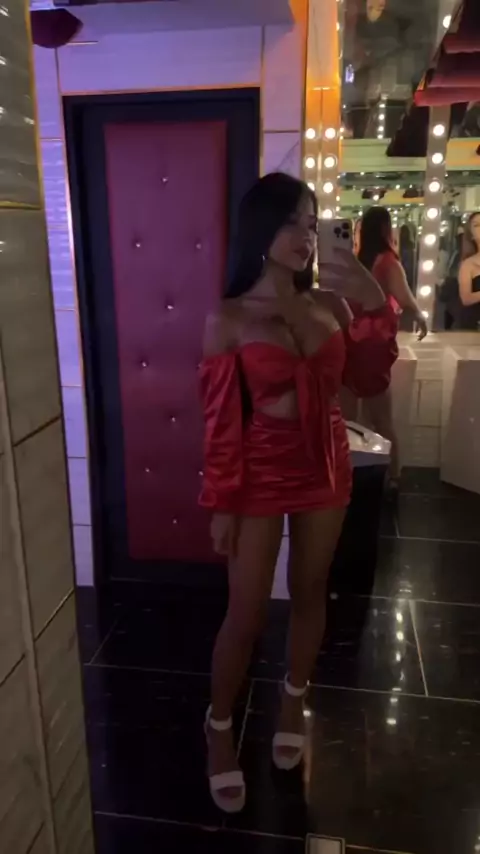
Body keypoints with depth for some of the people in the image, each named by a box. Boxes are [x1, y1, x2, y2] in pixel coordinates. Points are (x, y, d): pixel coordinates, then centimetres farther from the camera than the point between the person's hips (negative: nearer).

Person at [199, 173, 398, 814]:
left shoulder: (331, 304, 1)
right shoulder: (229, 320, -11)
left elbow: (365, 381, 1)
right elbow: (220, 420, -10)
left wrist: (376, 307, -11)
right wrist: (222, 503, -9)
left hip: (326, 467, 4)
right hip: (262, 473, -4)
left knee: (310, 594, 18)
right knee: (246, 613, 5)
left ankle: (293, 704, 43)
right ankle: (219, 729, 31)